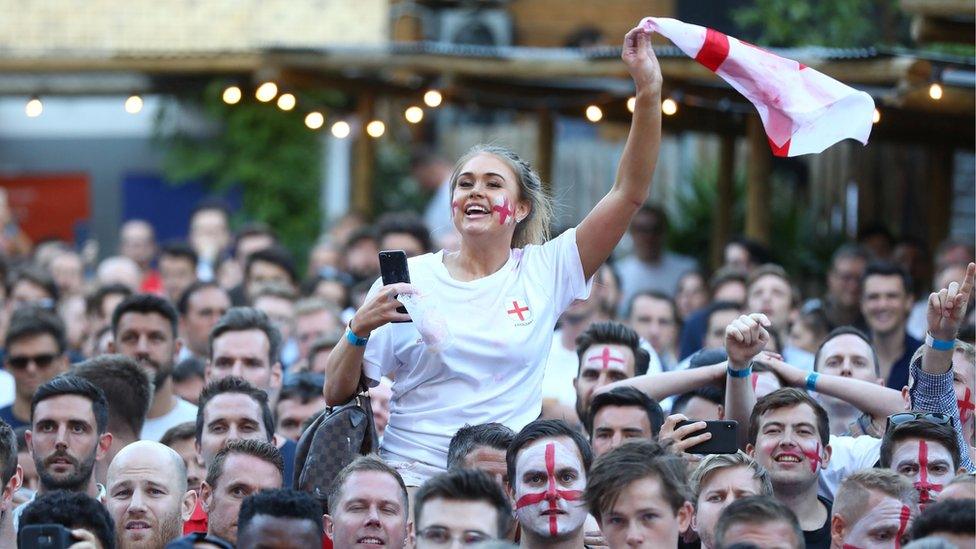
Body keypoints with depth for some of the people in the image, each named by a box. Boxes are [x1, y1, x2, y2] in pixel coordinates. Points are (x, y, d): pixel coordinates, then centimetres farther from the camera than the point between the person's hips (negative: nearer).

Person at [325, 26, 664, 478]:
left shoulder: (545, 273, 6)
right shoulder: (408, 279, 6)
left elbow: (630, 193, 0)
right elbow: (336, 394, 8)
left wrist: (648, 93, -8)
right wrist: (360, 328, -11)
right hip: (409, 471, -1)